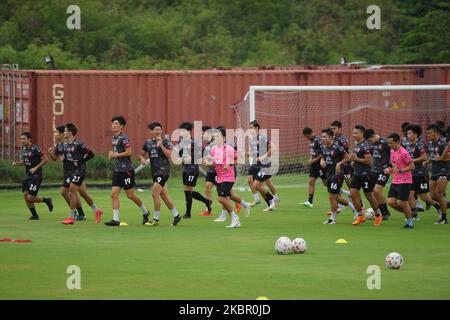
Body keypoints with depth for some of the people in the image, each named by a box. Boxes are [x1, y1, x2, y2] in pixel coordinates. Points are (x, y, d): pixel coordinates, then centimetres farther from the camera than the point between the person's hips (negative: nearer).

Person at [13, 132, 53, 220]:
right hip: (27, 176, 8)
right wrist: (16, 163, 0)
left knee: (30, 198, -12)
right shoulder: (23, 149, 10)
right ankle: (34, 215, 15)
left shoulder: (35, 149, -15)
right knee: (26, 196, 0)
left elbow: (45, 160, -14)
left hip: (36, 176, -8)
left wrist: (35, 168, -17)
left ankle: (46, 200, 14)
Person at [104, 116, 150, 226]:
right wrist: (111, 153, 6)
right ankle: (116, 219, -7)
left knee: (130, 195, 0)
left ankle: (145, 212, 21)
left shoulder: (123, 138, -14)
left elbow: (129, 152, -21)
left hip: (126, 170, -8)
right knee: (114, 194, -4)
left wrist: (116, 155, -15)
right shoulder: (114, 138, 14)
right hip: (117, 170, 8)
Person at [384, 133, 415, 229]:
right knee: (391, 201, 0)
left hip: (404, 181, -8)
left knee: (402, 202, -5)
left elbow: (412, 166, -16)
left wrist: (400, 170, -24)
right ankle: (408, 213, 20)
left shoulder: (403, 153, -17)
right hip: (395, 181, 8)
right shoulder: (392, 151, 10)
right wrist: (390, 170, 6)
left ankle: (410, 222, 12)